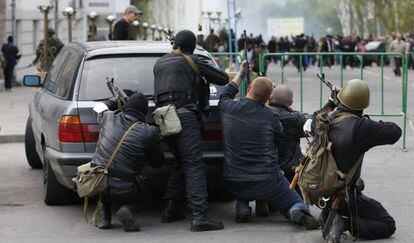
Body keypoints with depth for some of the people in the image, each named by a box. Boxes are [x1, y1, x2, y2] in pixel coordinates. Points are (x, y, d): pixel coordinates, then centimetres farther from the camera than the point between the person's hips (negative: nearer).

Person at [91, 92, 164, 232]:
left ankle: (103, 213, 18)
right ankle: (127, 210, -4)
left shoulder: (109, 118, 4)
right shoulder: (149, 132, -5)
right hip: (122, 191, -3)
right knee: (137, 200, 31)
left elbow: (99, 106, 29)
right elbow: (158, 163, 8)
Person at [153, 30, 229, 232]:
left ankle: (170, 210, 19)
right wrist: (207, 73, 27)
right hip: (184, 115, -7)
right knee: (194, 165, -13)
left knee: (181, 164, 21)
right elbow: (223, 79, 6)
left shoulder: (159, 64, 22)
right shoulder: (194, 61, 4)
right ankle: (199, 217, -24)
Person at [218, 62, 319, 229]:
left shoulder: (228, 108, -3)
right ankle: (299, 212, -23)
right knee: (296, 204, 12)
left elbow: (226, 95, 22)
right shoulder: (271, 117, -7)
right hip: (267, 182, -3)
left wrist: (240, 74, 35)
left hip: (234, 183, 3)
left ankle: (242, 207, 6)